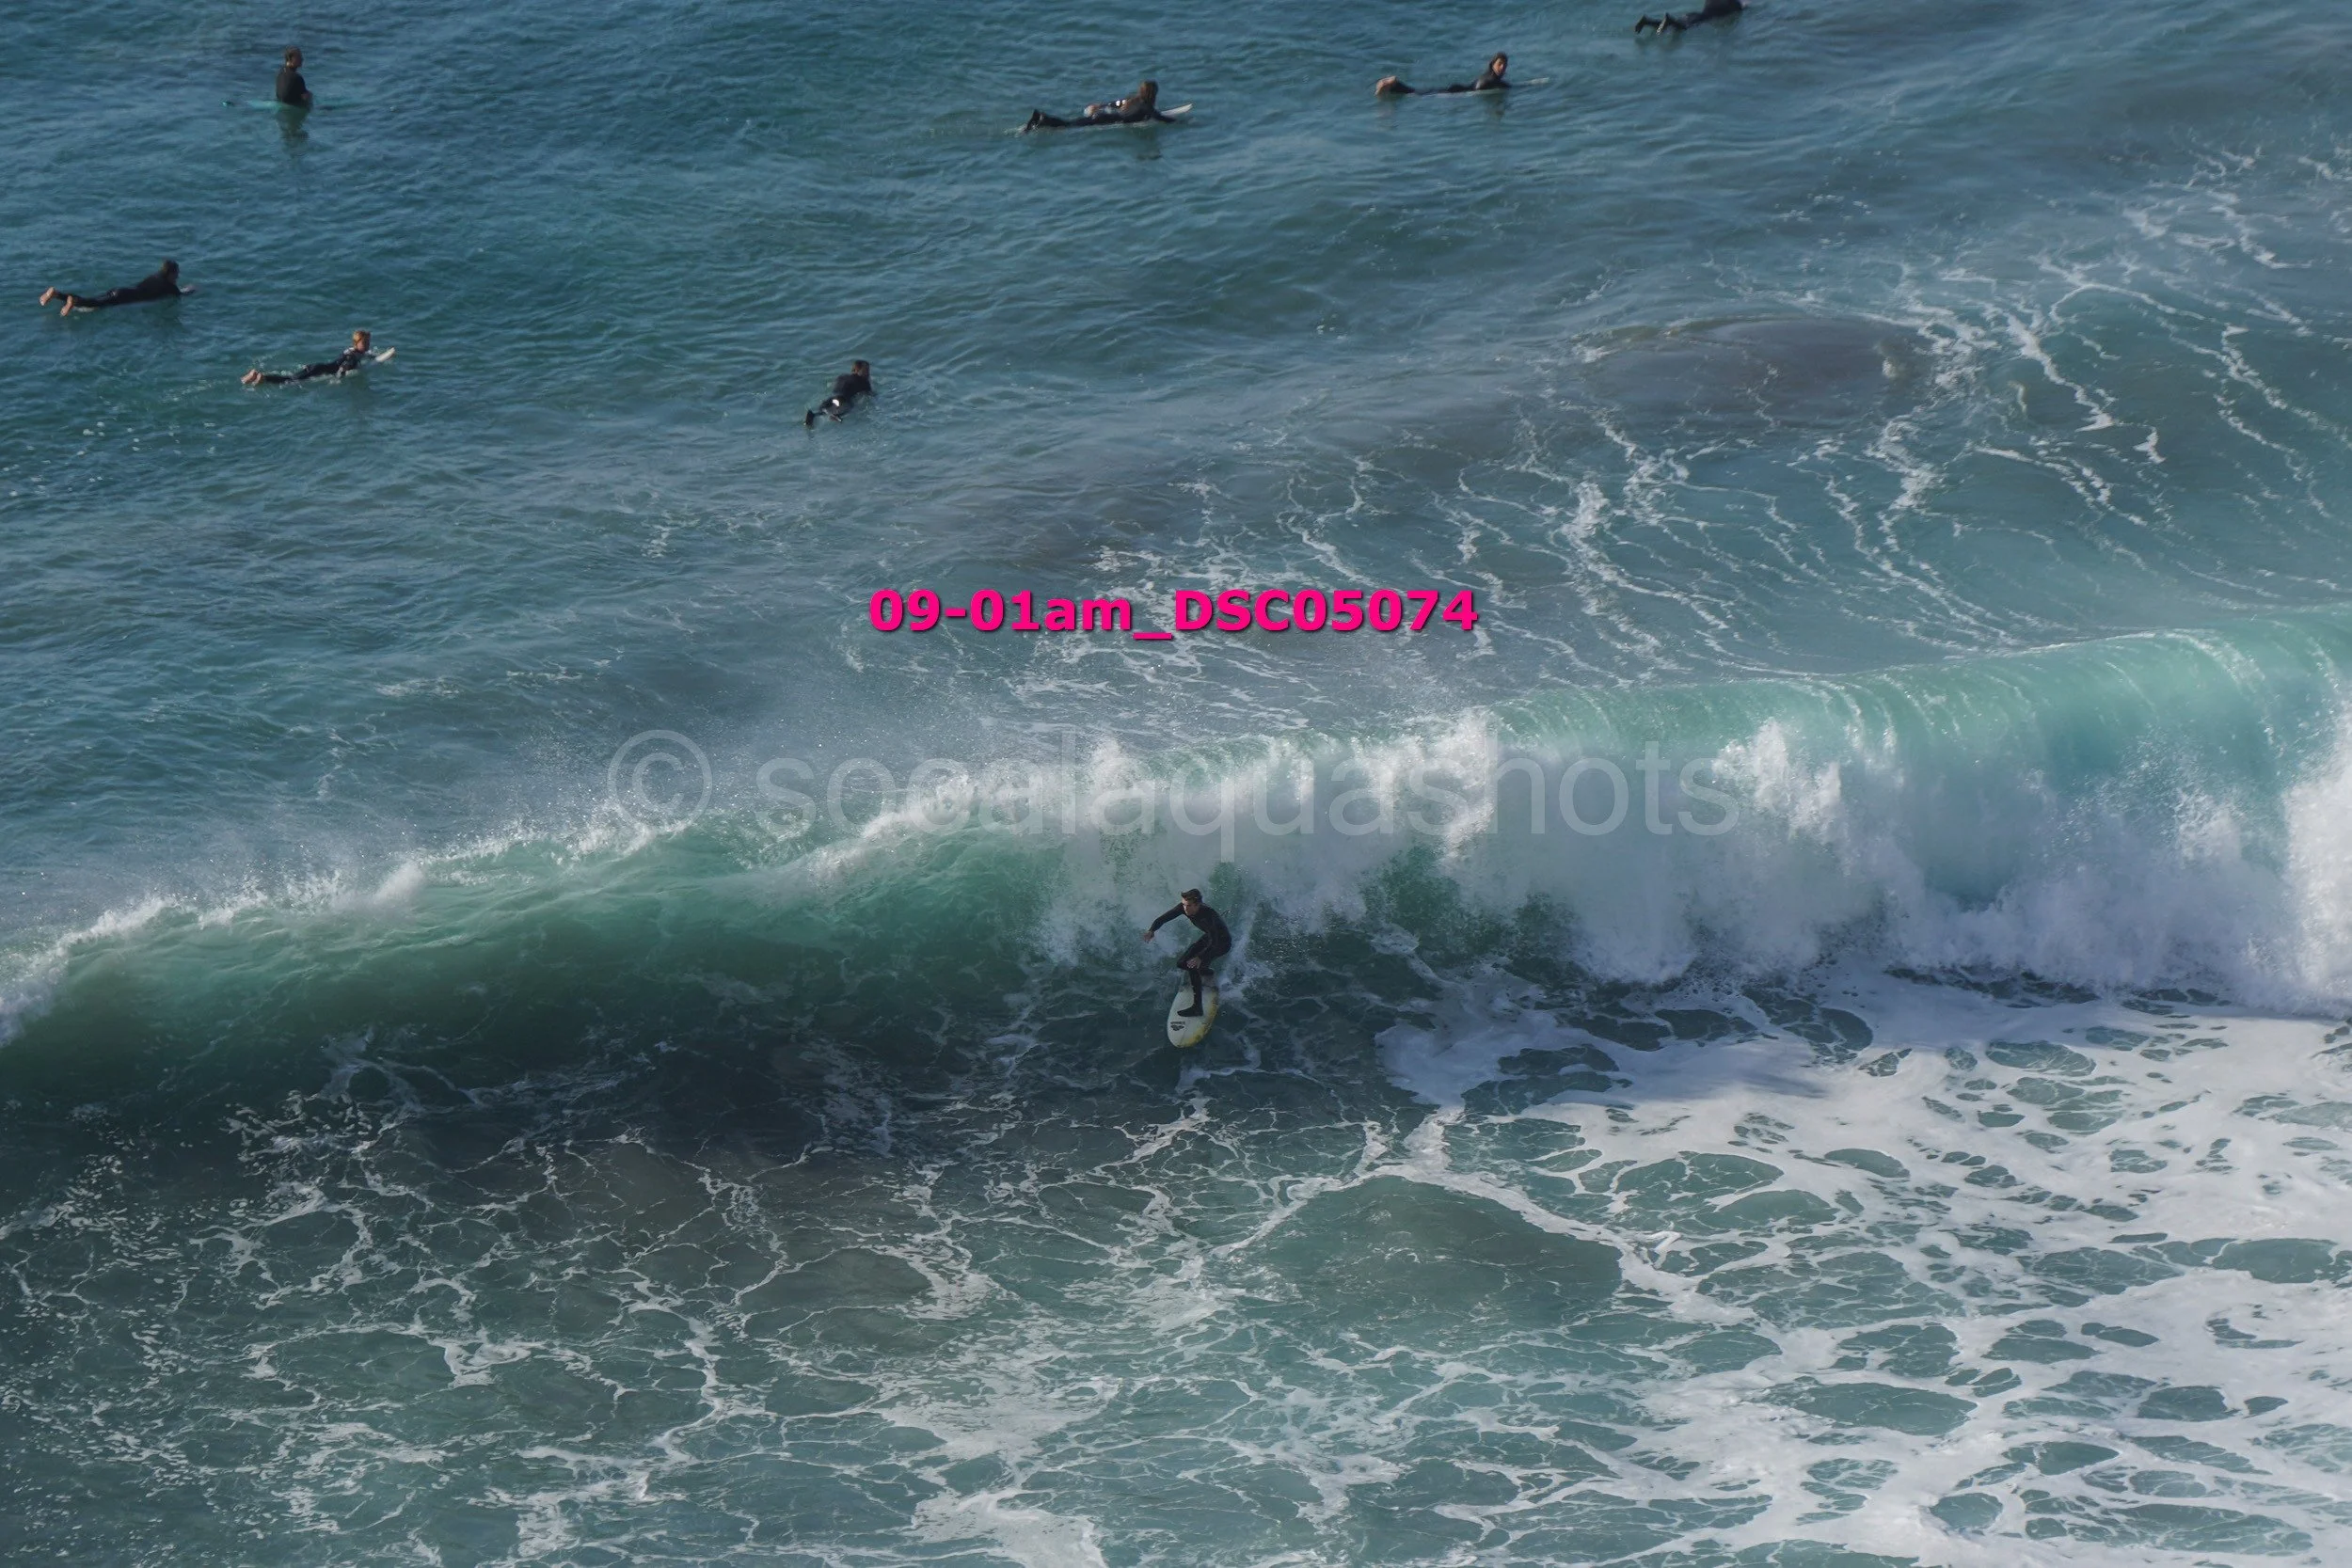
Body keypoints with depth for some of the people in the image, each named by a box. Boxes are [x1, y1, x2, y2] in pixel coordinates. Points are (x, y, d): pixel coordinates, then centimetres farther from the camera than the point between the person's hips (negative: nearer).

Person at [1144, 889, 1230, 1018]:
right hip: (1208, 938, 8)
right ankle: (1207, 974, 35)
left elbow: (1214, 943, -41)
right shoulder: (1183, 908, -20)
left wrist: (1200, 958, -52)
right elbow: (1164, 918, -14)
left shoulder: (1208, 915, -39)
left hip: (1222, 943, -8)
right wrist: (1152, 930, -33)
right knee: (1181, 964, 5)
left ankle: (1197, 1007, -21)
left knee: (1193, 966, -24)